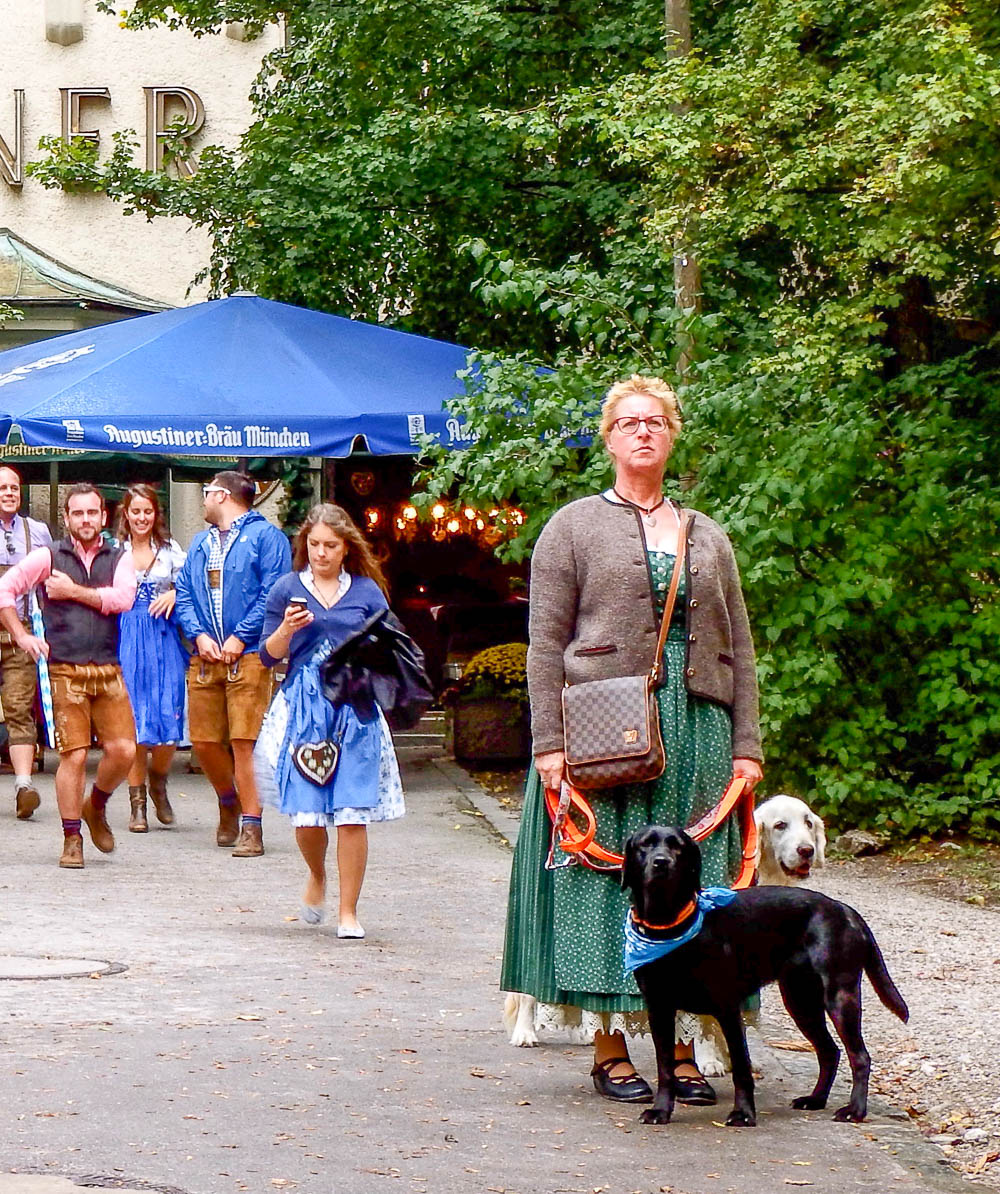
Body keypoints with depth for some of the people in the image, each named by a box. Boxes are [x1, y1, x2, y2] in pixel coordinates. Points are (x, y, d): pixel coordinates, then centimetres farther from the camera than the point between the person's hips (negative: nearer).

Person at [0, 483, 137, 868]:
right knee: (74, 755, -6)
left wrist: (73, 592, -6)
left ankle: (96, 807, 23)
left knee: (123, 750, -6)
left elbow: (123, 598, -7)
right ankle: (71, 840, 6)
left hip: (108, 671, 2)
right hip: (66, 672, -2)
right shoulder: (48, 557, 7)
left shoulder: (119, 558, 10)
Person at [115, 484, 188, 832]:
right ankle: (137, 801, 6)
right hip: (126, 637, -1)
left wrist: (175, 595, -9)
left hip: (163, 637, 1)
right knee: (133, 721, -2)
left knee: (168, 717, -6)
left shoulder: (170, 550, 9)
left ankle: (158, 781, 21)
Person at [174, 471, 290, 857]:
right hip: (205, 656, 6)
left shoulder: (265, 536, 0)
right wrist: (198, 634, -2)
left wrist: (240, 637, -13)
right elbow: (184, 594, 16)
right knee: (204, 739, 5)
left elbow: (273, 593, -8)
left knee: (244, 741, -10)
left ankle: (251, 826, -7)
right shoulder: (200, 543, 21)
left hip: (248, 655, -6)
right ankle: (229, 803, 30)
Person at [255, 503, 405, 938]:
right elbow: (268, 655, 9)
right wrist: (287, 629, -10)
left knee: (353, 813, -5)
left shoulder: (366, 591, 10)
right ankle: (317, 877, 30)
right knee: (306, 813, -4)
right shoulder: (288, 589, 8)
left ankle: (348, 912, 5)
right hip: (303, 706, 0)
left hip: (355, 709, 0)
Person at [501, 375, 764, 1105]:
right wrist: (550, 743, -10)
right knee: (605, 876, -3)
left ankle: (680, 1044, 8)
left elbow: (739, 649, 14)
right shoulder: (574, 527, 5)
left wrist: (746, 745, 5)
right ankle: (611, 1047, 3)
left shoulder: (708, 537, 16)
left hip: (697, 732, 4)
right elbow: (545, 644, -1)